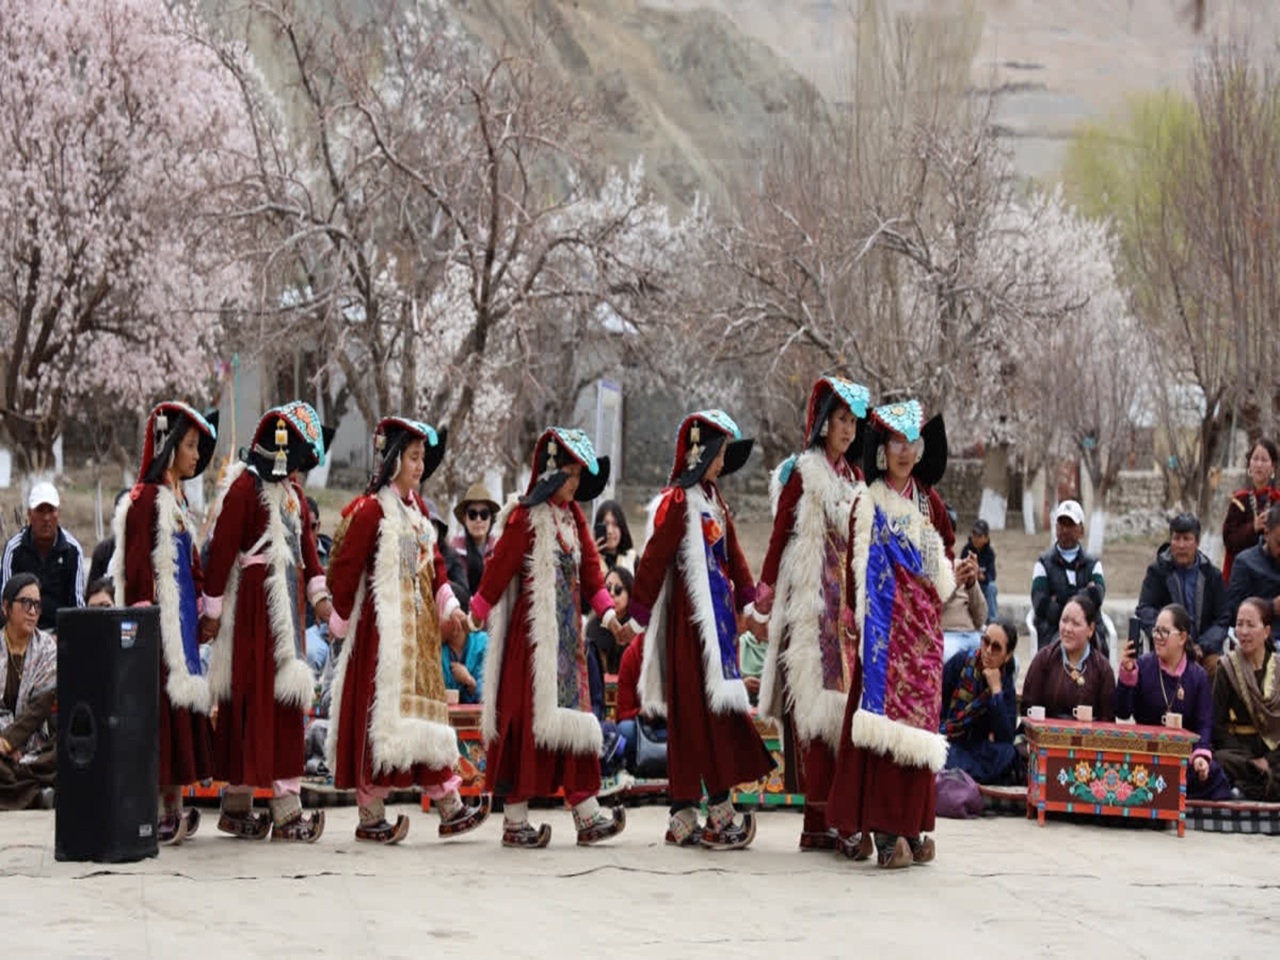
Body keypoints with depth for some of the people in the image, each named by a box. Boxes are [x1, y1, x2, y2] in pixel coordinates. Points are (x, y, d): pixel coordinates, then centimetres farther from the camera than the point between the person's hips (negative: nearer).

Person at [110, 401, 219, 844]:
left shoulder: (177, 499, 17)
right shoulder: (145, 500, -10)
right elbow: (137, 568, -15)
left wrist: (201, 611, 17)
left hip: (182, 618, 9)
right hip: (160, 620, -9)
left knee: (182, 703, 10)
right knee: (160, 701, -8)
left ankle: (174, 806, 15)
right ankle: (158, 813, -5)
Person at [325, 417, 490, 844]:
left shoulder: (416, 507, 12)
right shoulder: (370, 510, -14)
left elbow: (433, 561, 14)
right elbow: (345, 569, -13)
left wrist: (448, 604, 0)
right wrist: (342, 620, -7)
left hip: (419, 629, 9)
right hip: (382, 629, -8)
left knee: (426, 709, 11)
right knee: (380, 714, -4)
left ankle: (450, 810, 15)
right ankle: (370, 817, 5)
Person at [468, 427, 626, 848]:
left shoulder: (572, 516, 11)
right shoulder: (526, 517, -11)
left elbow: (588, 565, 11)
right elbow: (499, 567, -12)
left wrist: (605, 607, 1)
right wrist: (477, 614, -12)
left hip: (568, 631, 8)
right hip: (533, 630, -8)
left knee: (573, 713, 7)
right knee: (528, 719, -3)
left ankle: (587, 816, 10)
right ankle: (515, 822, 5)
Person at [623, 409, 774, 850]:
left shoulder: (713, 501, 15)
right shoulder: (678, 501, -10)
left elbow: (733, 556, 19)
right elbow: (654, 560, -12)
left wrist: (749, 604, 14)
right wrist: (636, 618, -12)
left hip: (717, 615, 9)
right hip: (689, 616, -9)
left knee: (715, 709, 8)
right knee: (697, 709, -6)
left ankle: (684, 817, 12)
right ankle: (719, 812, -3)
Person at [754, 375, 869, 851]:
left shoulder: (854, 476, 17)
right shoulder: (805, 472, -2)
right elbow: (780, 532, -5)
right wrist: (765, 589, -11)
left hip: (847, 598, 6)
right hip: (811, 600, -6)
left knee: (843, 696, 3)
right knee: (815, 701, -8)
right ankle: (817, 820, -8)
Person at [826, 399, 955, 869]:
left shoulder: (928, 500, 13)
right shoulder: (868, 504, 0)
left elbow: (946, 545, 22)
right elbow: (856, 567, -3)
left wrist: (950, 574, 4)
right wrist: (858, 615, -8)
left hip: (923, 623, 5)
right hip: (885, 624, -5)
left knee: (919, 718, 4)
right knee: (887, 716, -9)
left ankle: (910, 826, 9)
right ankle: (884, 832, -9)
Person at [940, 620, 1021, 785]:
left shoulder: (1006, 686, 1)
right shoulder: (961, 662, -3)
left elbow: (1006, 738, -13)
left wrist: (996, 690, -15)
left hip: (976, 750, 3)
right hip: (948, 745, -3)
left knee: (1005, 753, -29)